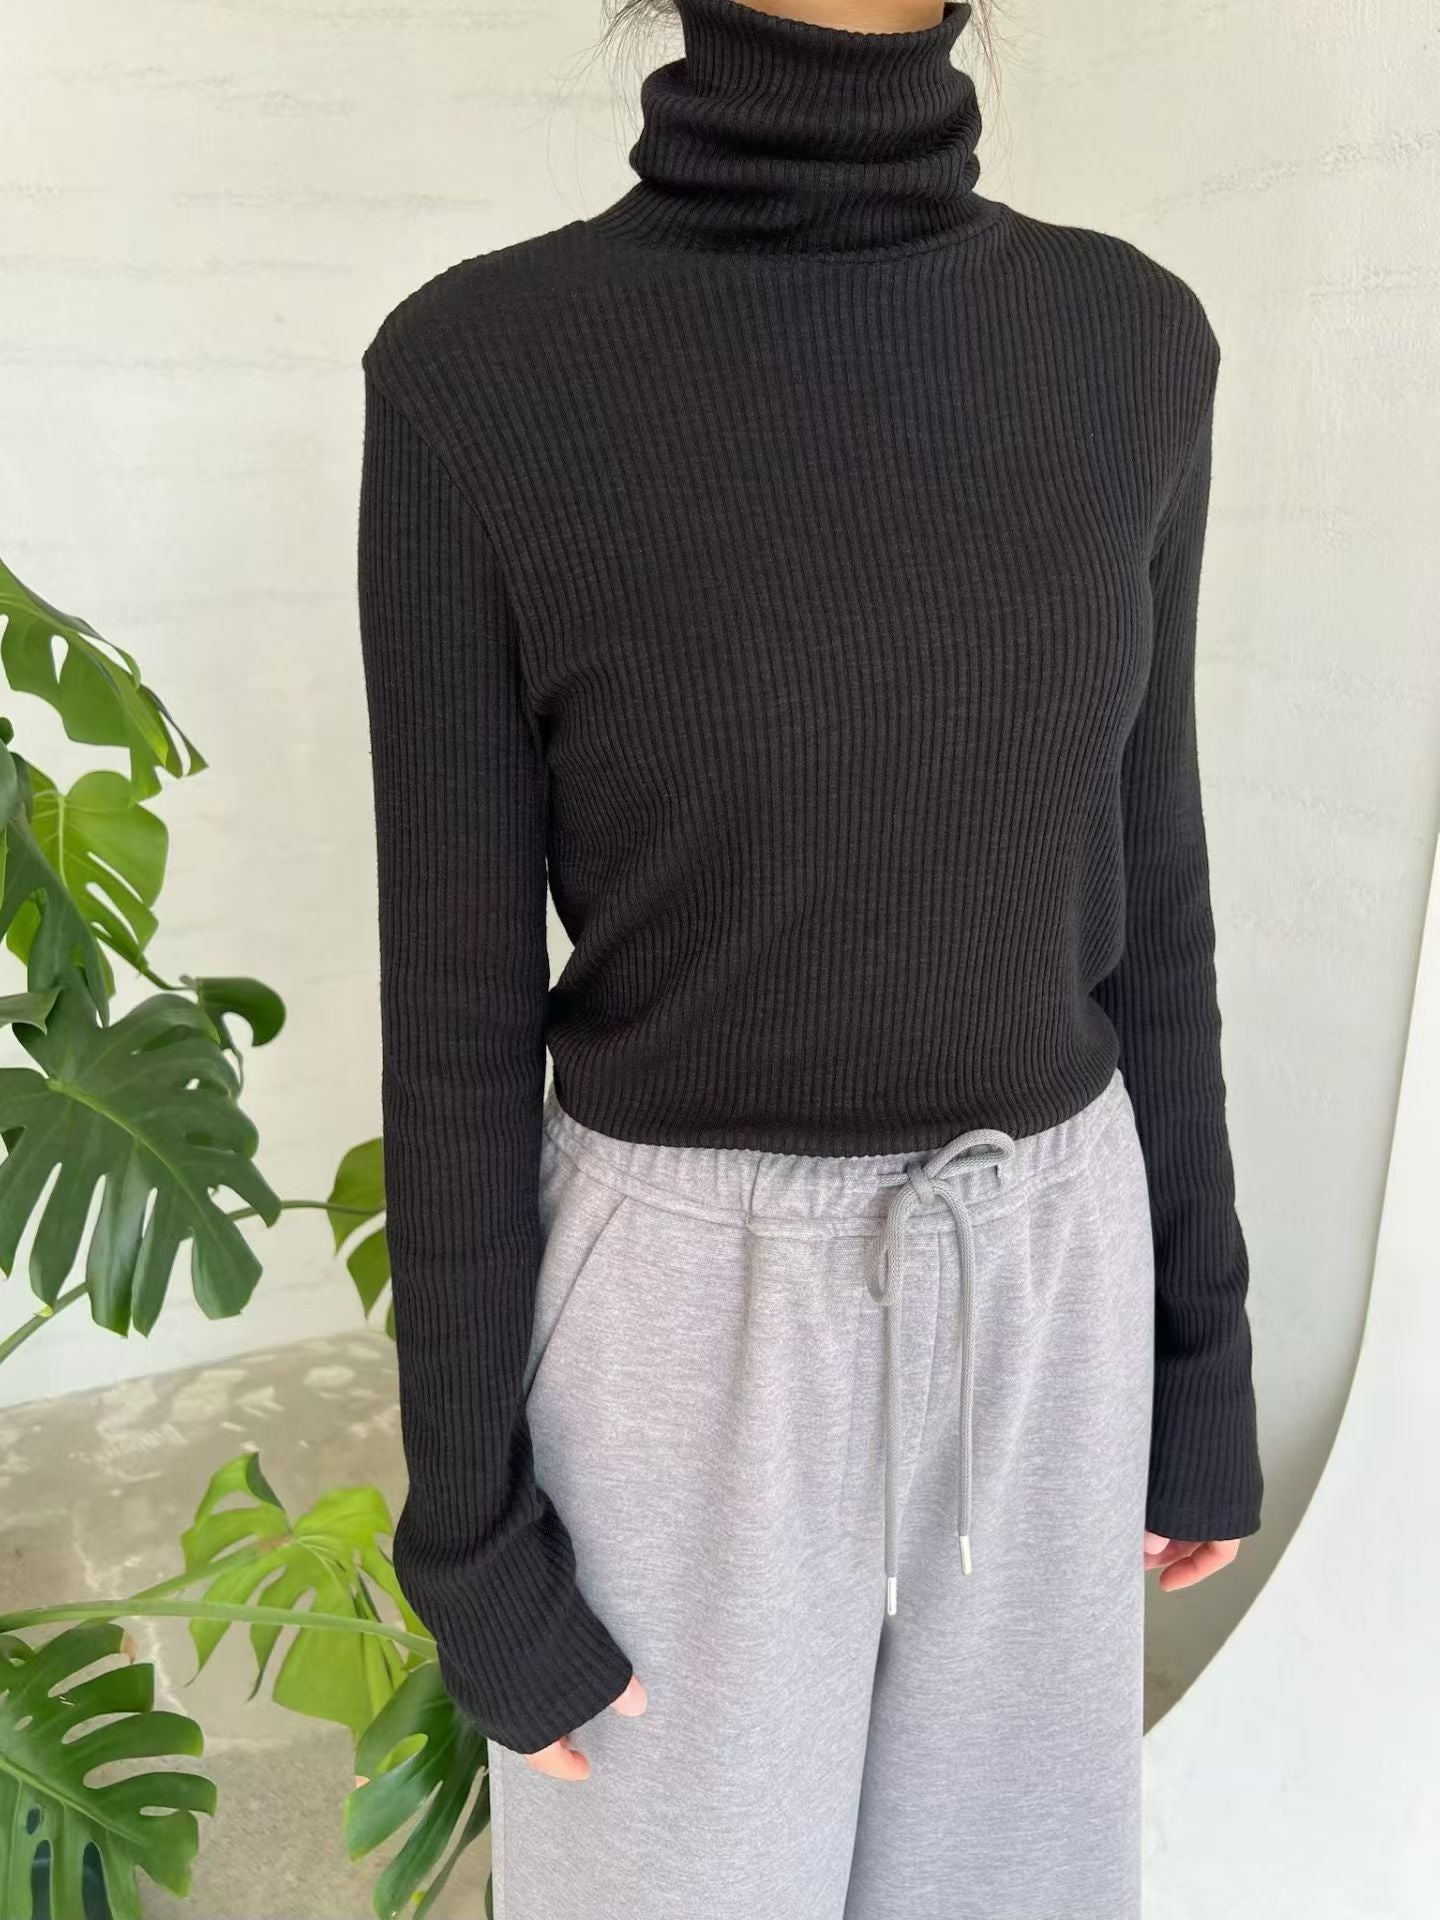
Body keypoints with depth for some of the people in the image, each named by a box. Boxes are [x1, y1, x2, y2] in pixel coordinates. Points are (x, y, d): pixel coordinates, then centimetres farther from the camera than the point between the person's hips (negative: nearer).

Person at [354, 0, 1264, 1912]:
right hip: (685, 1325, -3)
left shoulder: (1121, 344, -2)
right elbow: (457, 1005, -10)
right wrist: (472, 1534, -4)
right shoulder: (478, 377, -13)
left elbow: (1138, 894, 3)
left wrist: (1198, 1351, 9)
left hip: (1035, 1295, 4)